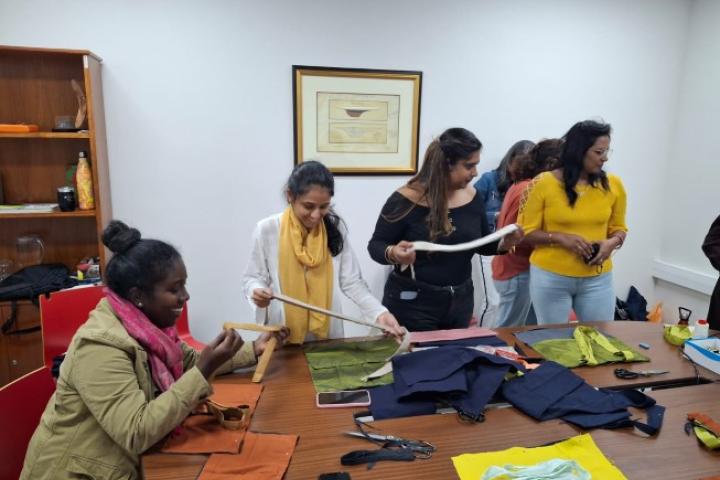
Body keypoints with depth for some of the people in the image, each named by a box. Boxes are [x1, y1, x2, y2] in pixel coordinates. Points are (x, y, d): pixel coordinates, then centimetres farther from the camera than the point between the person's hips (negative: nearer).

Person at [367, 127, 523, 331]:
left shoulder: (472, 196, 0)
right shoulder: (406, 200, -16)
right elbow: (376, 245, -10)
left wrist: (503, 243, -7)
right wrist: (393, 253, -31)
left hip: (460, 301, 5)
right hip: (412, 302, -5)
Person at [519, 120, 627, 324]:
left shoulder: (613, 184, 0)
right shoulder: (544, 183, -10)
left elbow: (618, 228, 12)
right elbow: (526, 232, -6)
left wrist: (611, 243, -9)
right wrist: (561, 238, -19)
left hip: (597, 279, 3)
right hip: (550, 277, -2)